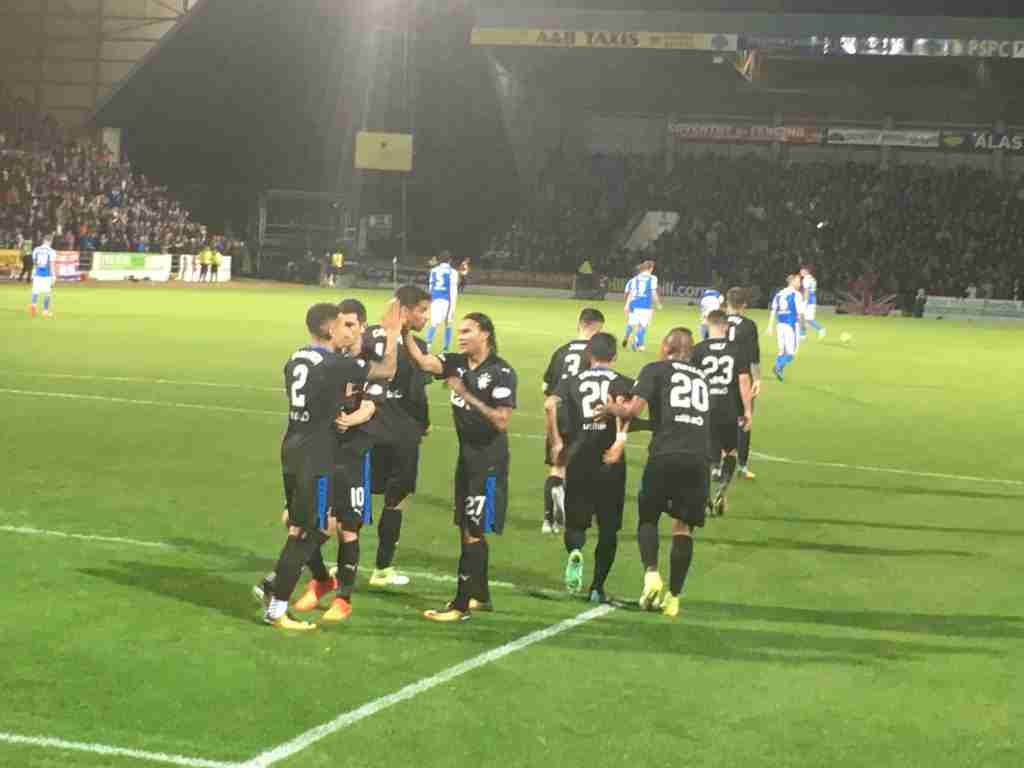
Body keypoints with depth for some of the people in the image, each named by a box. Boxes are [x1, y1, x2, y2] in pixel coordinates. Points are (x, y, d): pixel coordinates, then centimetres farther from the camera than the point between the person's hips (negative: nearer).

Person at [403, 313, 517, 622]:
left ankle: (461, 605, -1)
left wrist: (468, 395, -21)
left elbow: (502, 421, -18)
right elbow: (424, 363, -11)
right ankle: (481, 596, 29)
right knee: (468, 530, 16)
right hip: (466, 454, 8)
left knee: (473, 532, -5)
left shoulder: (501, 372, -14)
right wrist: (404, 333, -21)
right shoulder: (458, 363, 4)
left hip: (488, 459, -7)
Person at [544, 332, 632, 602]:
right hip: (610, 461, -1)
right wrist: (621, 438, -22)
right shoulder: (624, 382, 7)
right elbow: (622, 404, -18)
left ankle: (575, 551, -21)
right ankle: (597, 587, 12)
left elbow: (550, 405, -9)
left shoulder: (571, 381, 11)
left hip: (578, 460, 1)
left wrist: (556, 443, -2)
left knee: (576, 521, 13)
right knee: (608, 528, 13)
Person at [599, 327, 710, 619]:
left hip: (665, 456, -3)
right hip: (699, 459, 3)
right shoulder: (702, 377, 24)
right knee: (683, 526, 10)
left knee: (648, 517, 14)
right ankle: (673, 597, 7)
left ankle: (651, 573, -8)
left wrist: (610, 408, 16)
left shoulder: (655, 370, 8)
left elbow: (634, 409, -4)